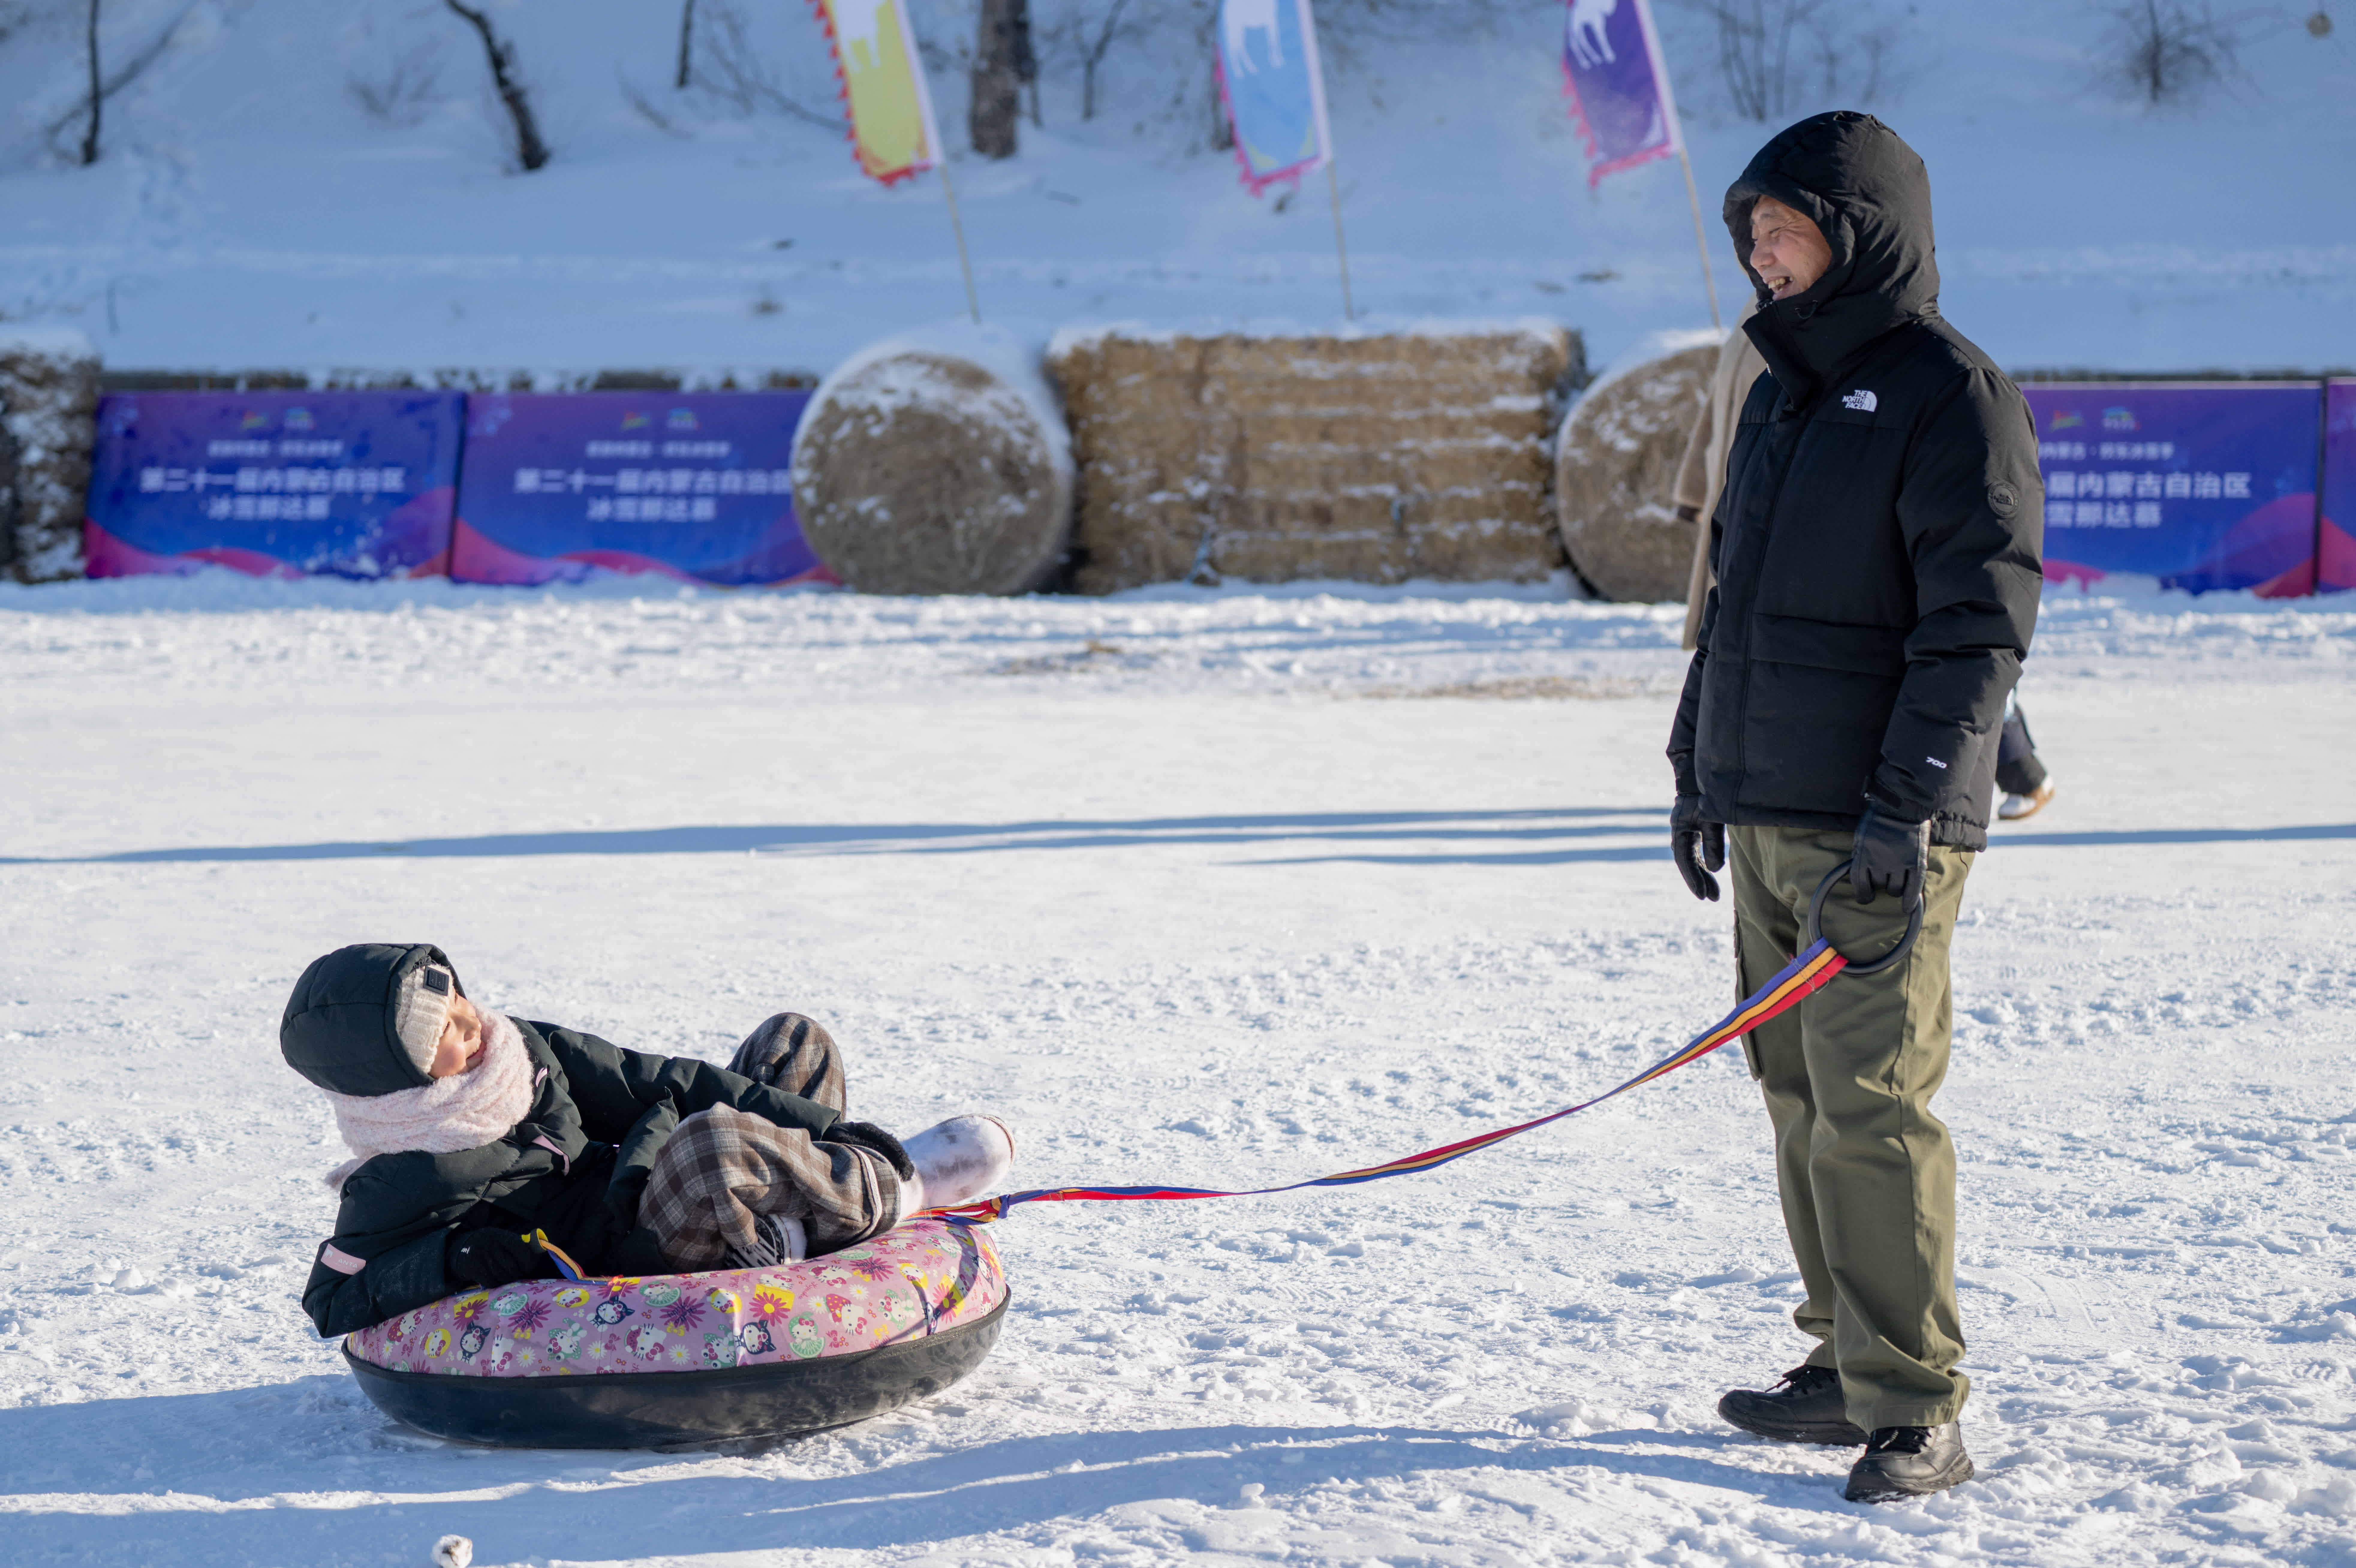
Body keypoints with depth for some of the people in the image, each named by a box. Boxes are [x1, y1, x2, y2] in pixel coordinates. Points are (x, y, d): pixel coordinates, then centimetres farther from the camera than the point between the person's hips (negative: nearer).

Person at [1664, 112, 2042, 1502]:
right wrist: (1699, 765, 21)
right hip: (1770, 817, 8)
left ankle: (1919, 1411, -5)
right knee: (1801, 1098, 10)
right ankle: (1852, 1367, 20)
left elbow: (1979, 626, -15)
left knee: (1872, 1107, -10)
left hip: (1880, 831, -8)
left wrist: (1904, 809, -20)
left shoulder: (1952, 395, -10)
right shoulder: (1784, 396, 17)